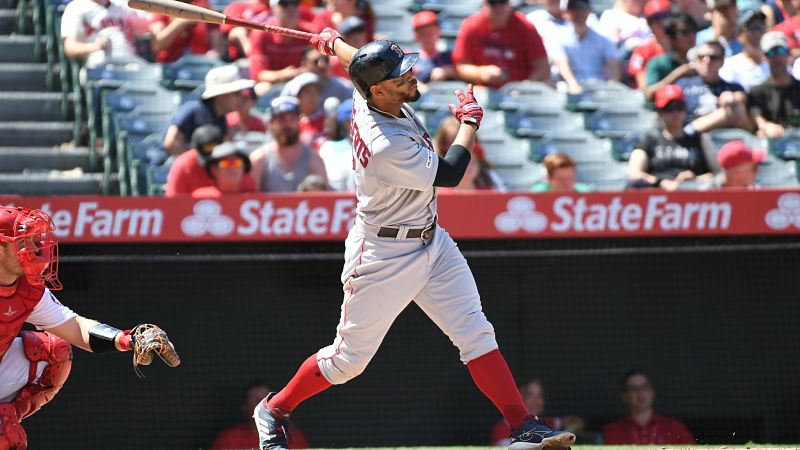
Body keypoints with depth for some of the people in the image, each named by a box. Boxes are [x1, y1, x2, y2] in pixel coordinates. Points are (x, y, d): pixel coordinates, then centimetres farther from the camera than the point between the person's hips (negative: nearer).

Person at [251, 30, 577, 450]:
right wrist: (469, 120, -6)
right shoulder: (387, 147, -32)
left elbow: (355, 58, 18)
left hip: (430, 240, 9)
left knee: (476, 333, -3)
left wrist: (332, 42, 40)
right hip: (384, 254, -9)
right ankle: (273, 409, 26)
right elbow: (449, 174, -21)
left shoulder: (367, 97, -7)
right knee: (350, 356, 4)